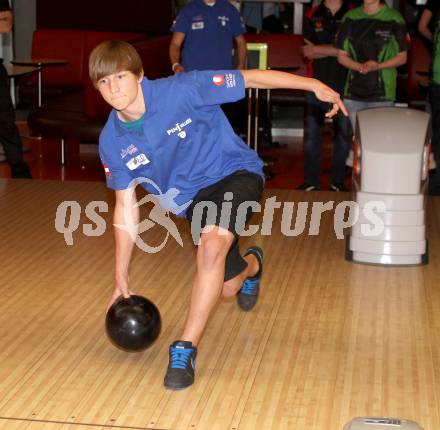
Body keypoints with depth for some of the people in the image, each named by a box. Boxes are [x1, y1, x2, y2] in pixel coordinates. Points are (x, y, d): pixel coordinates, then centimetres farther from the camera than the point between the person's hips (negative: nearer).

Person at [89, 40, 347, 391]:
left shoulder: (181, 90, -25)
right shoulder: (112, 142, -11)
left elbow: (249, 78, -17)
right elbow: (126, 207, -1)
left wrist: (313, 85, -20)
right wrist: (121, 276, 0)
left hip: (234, 172, -5)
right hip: (192, 200, 5)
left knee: (212, 247, -33)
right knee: (228, 287, 11)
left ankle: (186, 349, -21)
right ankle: (252, 265, 52)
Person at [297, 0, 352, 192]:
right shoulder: (312, 16, 6)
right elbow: (307, 52, -1)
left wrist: (317, 49, -8)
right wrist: (336, 50, -11)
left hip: (344, 85, -1)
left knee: (343, 135, 4)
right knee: (311, 134, 4)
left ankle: (338, 181, 16)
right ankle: (311, 181, 14)